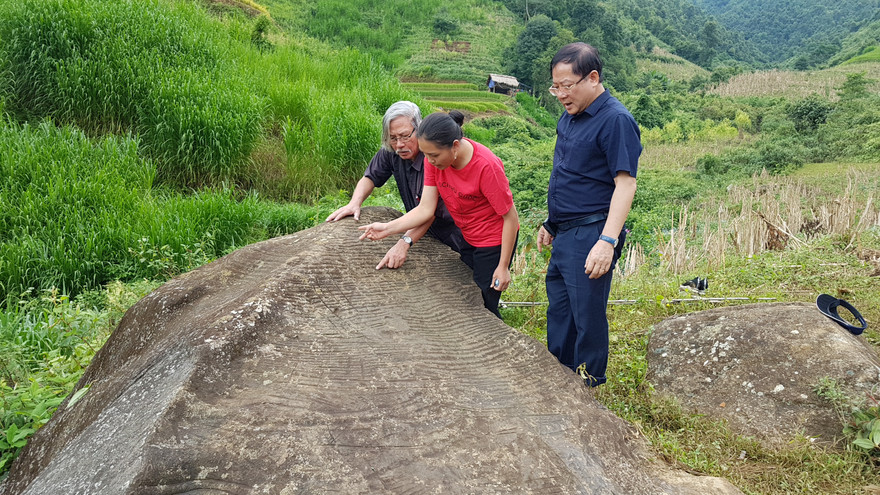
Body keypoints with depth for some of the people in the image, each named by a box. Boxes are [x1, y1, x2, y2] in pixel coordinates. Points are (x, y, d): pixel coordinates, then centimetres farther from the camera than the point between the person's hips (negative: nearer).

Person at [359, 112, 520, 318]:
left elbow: (511, 218, -21)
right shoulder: (434, 158, -12)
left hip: (494, 241, -6)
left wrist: (503, 267, -17)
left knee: (483, 307, 0)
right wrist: (387, 228, -24)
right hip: (467, 238, 7)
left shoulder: (486, 166, -29)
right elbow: (426, 208, -12)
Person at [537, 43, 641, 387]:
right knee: (558, 312, 19)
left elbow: (625, 184, -21)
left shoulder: (615, 120, -16)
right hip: (564, 235, 9)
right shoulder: (570, 116, 12)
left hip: (589, 236, -9)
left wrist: (607, 241, -28)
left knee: (587, 316, 1)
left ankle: (587, 391, 19)